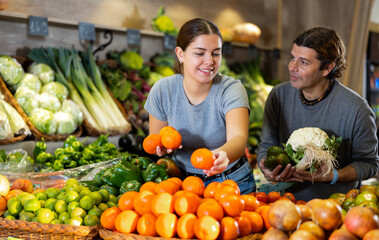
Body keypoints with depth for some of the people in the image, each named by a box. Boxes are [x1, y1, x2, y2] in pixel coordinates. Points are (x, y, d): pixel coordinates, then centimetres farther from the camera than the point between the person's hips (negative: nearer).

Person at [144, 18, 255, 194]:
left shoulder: (232, 89, -14)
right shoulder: (162, 91, -7)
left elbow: (238, 138, -31)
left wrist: (222, 155, -54)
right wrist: (161, 146, -18)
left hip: (231, 181, -2)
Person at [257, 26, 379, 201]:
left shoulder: (355, 109, -14)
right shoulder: (279, 95, -2)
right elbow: (266, 145, 7)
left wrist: (331, 176, -22)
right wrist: (268, 171, -15)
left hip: (337, 203, -5)